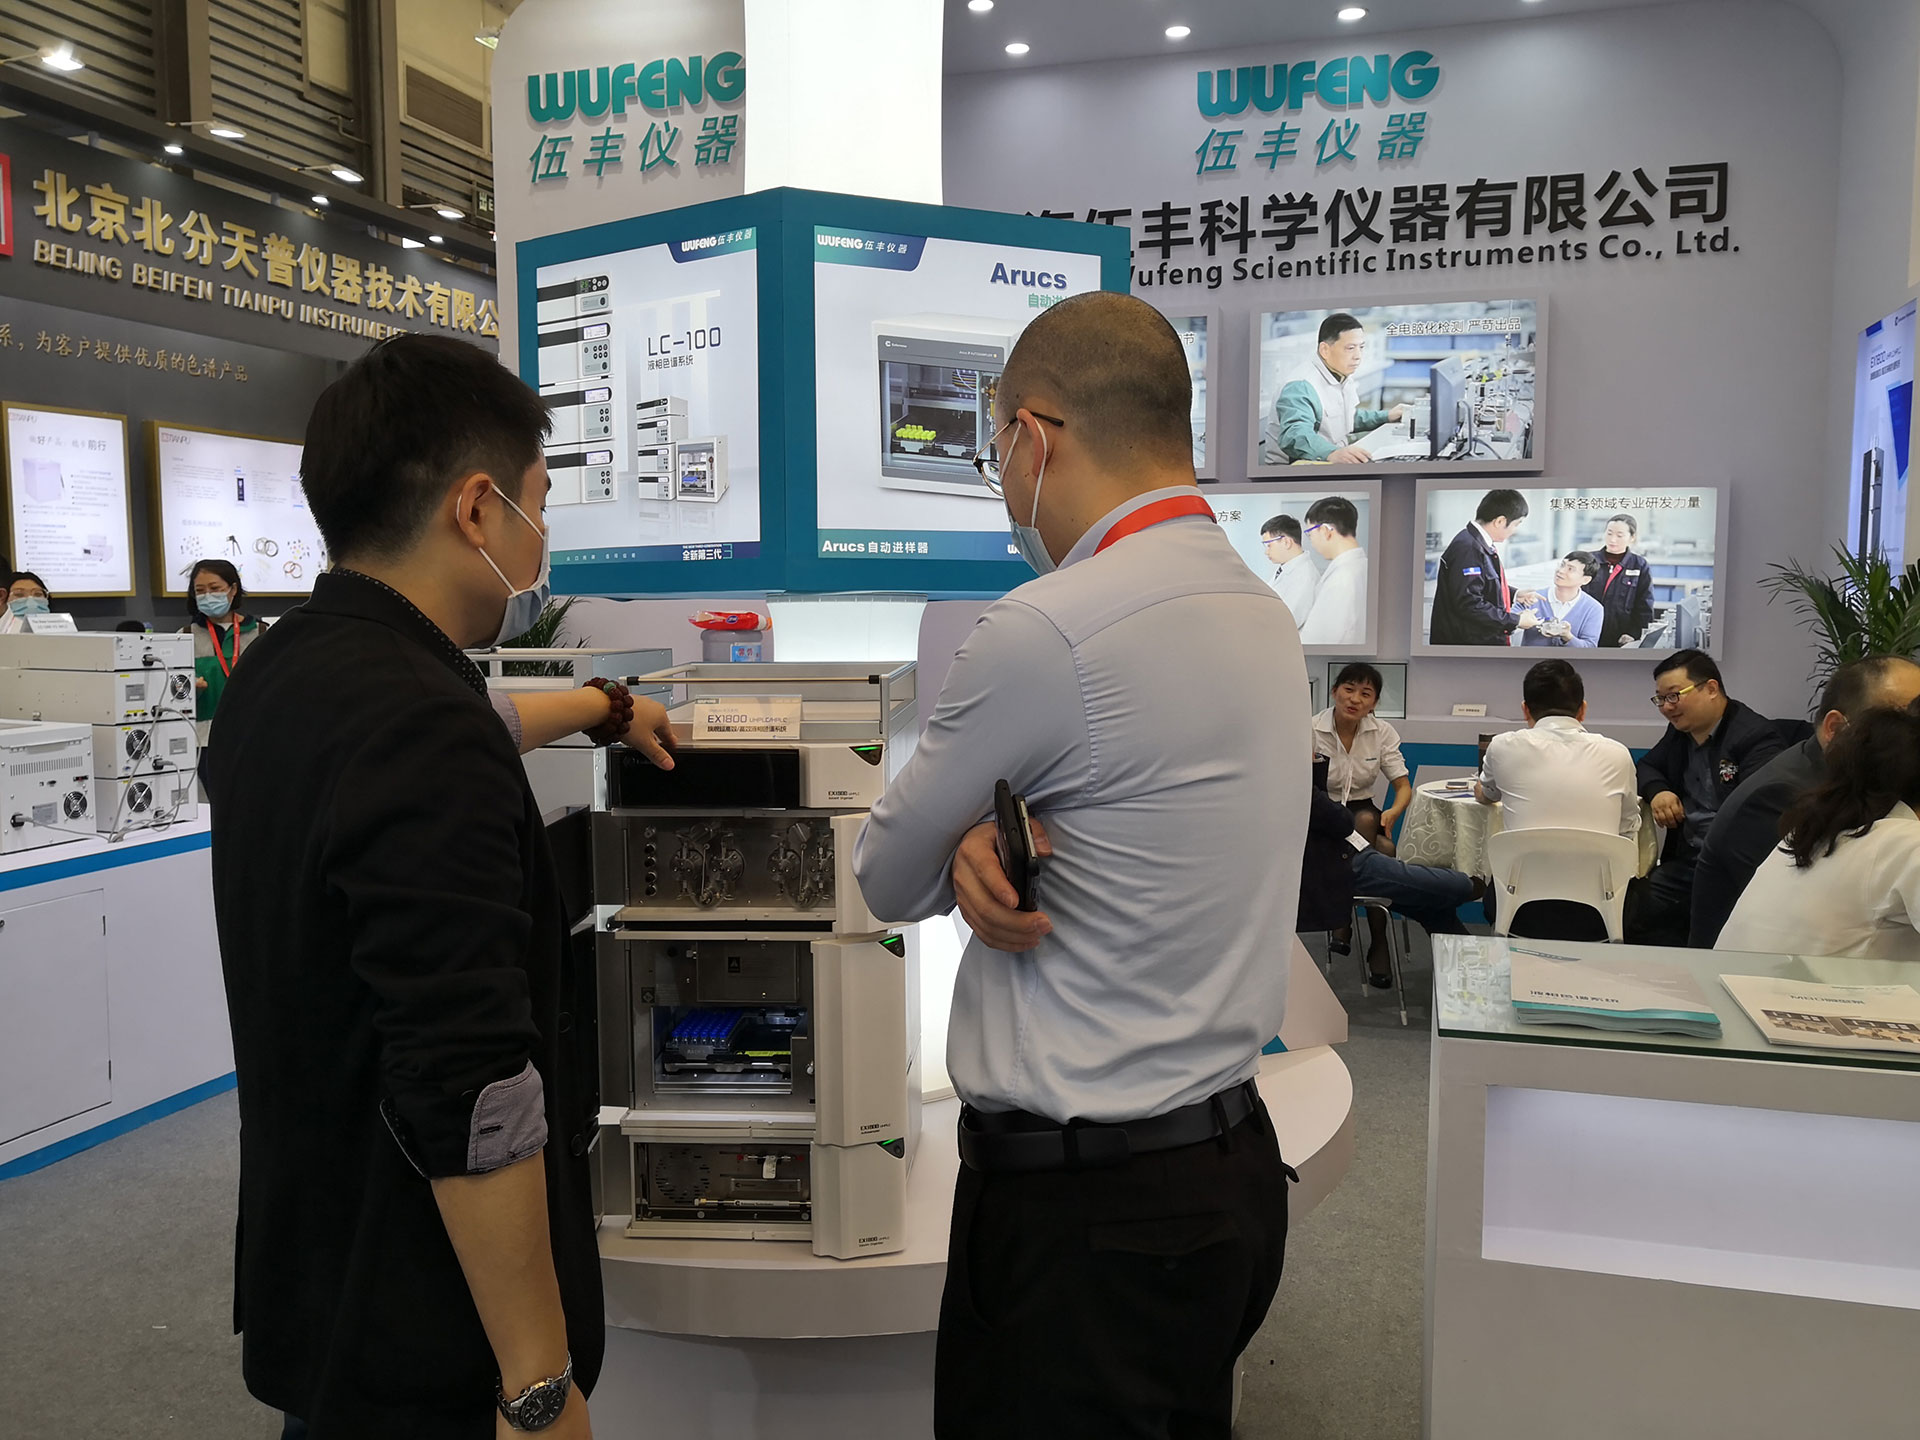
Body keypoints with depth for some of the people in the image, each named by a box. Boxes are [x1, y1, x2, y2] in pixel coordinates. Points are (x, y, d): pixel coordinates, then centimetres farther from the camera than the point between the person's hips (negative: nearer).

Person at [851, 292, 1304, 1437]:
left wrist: (964, 857, 14)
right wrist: (988, 846, -8)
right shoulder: (1266, 613, 7)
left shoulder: (1047, 632, -21)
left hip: (1083, 1212, -8)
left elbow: (890, 882, -7)